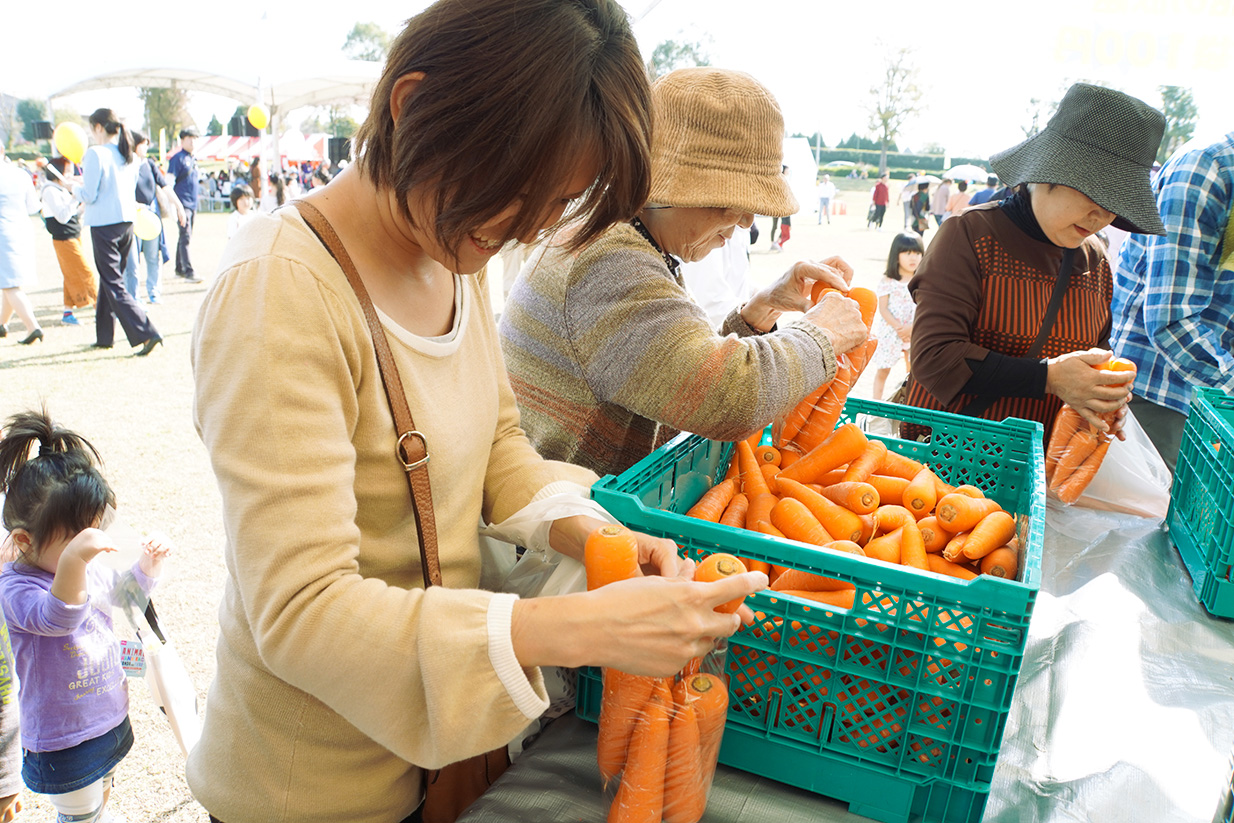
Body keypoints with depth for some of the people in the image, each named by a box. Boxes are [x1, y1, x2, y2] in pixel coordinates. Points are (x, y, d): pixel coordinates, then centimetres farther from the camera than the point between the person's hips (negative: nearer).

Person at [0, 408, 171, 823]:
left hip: (110, 716, 7)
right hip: (63, 741, -7)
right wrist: (72, 560, -63)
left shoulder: (91, 568, -5)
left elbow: (119, 593, 16)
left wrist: (146, 567, -3)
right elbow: (58, 615, -47)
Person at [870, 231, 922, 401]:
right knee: (882, 371, 6)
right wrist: (898, 327, -20)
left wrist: (911, 328, -20)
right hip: (889, 333, -2)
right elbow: (883, 309, -9)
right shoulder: (887, 282, -6)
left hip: (915, 333, 2)